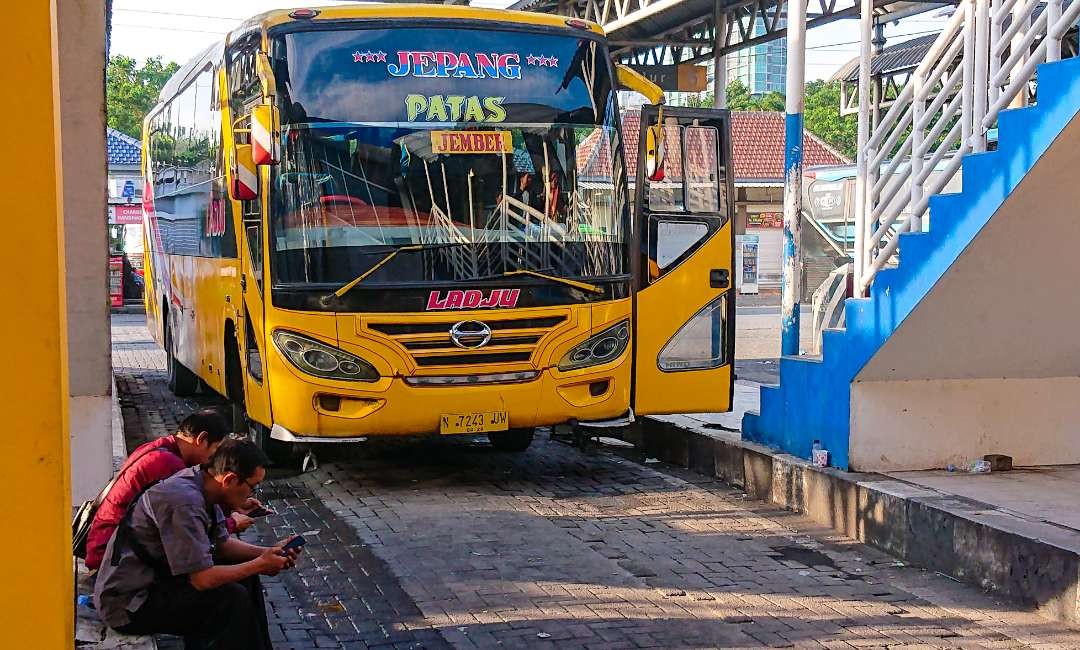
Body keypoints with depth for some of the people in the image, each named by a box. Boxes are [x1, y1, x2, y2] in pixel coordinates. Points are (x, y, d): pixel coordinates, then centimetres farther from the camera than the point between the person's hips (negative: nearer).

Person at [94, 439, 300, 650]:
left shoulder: (202, 483, -1)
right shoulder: (184, 502, -29)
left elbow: (221, 543, 12)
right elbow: (203, 579, -28)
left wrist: (268, 552, -1)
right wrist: (259, 565, -17)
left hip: (156, 576, 10)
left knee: (245, 578, 8)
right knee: (233, 598, -19)